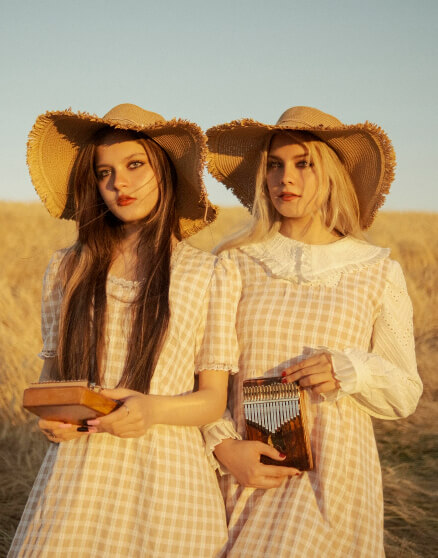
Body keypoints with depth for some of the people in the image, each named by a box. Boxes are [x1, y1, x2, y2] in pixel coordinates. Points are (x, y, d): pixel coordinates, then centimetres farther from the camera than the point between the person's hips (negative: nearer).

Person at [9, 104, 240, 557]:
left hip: (165, 478, -2)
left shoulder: (211, 274, 2)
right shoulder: (66, 269, 9)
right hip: (76, 477, 2)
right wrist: (50, 414, -7)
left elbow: (214, 397, 2)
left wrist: (153, 409, -17)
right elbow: (52, 371, 16)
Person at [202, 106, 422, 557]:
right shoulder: (236, 262, 3)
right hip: (244, 473, 1)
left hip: (331, 477, -1)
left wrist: (352, 370, -14)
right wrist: (225, 446, -10)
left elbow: (405, 393, 5)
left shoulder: (377, 271, 1)